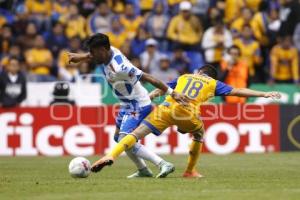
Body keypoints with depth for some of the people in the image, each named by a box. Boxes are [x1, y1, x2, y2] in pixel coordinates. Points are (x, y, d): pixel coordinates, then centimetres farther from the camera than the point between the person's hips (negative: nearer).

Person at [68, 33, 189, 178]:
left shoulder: (119, 68, -32)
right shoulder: (110, 51, -7)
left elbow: (149, 78, -31)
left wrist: (172, 93, -31)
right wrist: (79, 57, 3)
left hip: (138, 106, -10)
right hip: (127, 105, 10)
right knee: (118, 137, 23)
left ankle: (163, 164, -24)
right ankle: (143, 170, 33)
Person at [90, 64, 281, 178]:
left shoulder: (184, 77, 33)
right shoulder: (213, 83, 26)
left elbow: (160, 89, 34)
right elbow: (237, 91, 22)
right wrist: (264, 94, 25)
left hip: (167, 108, 1)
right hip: (188, 113, -1)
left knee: (138, 132, -4)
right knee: (199, 134, 30)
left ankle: (111, 155, -23)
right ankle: (190, 171, 31)